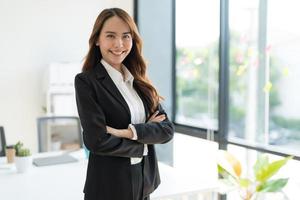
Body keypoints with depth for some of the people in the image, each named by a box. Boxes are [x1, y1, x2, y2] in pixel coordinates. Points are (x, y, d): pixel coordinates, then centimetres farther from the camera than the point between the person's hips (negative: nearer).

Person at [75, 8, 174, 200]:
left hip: (144, 182, 6)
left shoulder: (140, 81, 4)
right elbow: (97, 140, -20)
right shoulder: (86, 81, -12)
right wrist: (146, 140, -9)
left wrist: (131, 132, -19)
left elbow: (167, 129, -3)